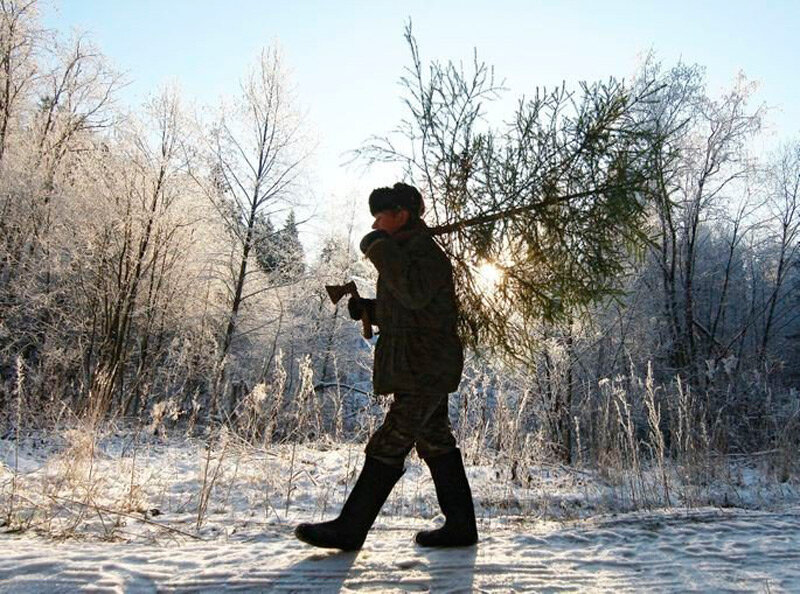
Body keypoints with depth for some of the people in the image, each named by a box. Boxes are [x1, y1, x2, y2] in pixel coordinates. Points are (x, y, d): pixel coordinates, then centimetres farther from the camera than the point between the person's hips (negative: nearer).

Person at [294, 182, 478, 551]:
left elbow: (415, 295, -32)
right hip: (425, 370, 11)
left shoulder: (426, 252, -12)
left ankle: (349, 529, 1)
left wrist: (380, 248, -24)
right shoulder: (407, 253, 20)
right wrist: (366, 309, 11)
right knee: (436, 444, 13)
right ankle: (460, 526, 20)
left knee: (388, 445, -6)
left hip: (424, 371, -11)